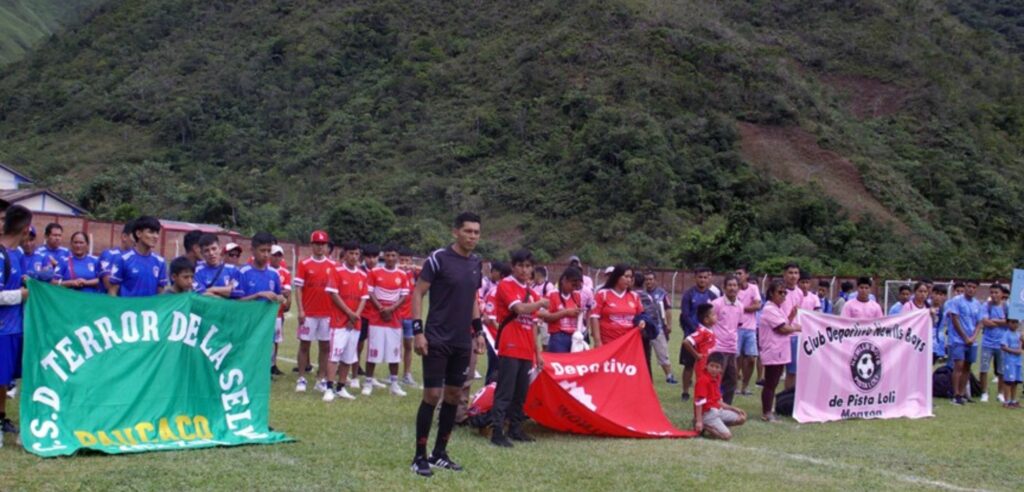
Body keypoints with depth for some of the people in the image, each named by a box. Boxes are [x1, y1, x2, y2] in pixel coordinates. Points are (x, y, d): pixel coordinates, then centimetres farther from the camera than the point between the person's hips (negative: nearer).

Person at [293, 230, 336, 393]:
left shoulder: (332, 265, 6)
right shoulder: (304, 264, 0)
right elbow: (298, 288, -1)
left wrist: (336, 311, 3)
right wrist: (300, 310, -9)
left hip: (327, 313, 2)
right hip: (308, 313, -2)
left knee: (325, 346, 5)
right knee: (304, 345, 3)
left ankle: (321, 380, 11)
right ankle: (301, 379, 10)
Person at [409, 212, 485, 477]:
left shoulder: (476, 263, 9)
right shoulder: (438, 258, -11)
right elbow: (417, 293, -10)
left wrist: (478, 330, 15)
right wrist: (418, 331, -16)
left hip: (462, 342, 7)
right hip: (437, 340, -7)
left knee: (454, 395, 10)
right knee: (432, 395, -6)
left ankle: (439, 453, 21)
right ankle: (420, 456, 4)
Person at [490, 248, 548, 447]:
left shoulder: (531, 292, 15)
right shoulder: (505, 285, -5)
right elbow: (520, 308, -20)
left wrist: (538, 352, 17)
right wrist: (541, 303, -5)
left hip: (526, 351, 7)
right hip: (510, 348, -7)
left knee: (521, 393, 12)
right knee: (505, 392, -7)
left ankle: (515, 429, 21)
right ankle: (497, 432, -6)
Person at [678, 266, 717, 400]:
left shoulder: (712, 296, 5)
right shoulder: (689, 294, -4)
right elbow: (685, 315, -9)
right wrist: (696, 330, -15)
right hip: (691, 334, -3)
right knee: (689, 364, 2)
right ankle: (685, 392, 10)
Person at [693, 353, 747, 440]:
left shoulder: (717, 378, 11)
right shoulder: (703, 380, -16)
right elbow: (699, 402, -21)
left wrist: (735, 409, 16)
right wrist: (699, 421, -25)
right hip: (707, 413, -9)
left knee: (742, 418, 13)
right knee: (727, 435, -22)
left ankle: (712, 427, 7)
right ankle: (703, 428, -5)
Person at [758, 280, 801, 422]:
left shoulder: (778, 309, 17)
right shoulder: (769, 310, -15)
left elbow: (785, 325, 13)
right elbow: (783, 329, -19)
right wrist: (798, 328, -4)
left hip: (780, 353, 10)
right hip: (773, 353, -10)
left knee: (773, 384, 12)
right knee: (770, 384, -4)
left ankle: (769, 411, 17)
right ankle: (766, 413, 1)